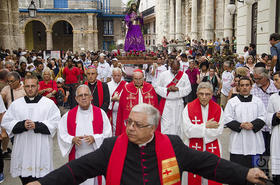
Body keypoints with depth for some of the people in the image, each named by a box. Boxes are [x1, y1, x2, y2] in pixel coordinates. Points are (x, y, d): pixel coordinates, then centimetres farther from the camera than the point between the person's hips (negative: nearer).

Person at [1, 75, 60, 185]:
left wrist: (36, 126, -18)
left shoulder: (49, 103, 1)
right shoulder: (16, 104, 8)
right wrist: (22, 125, -14)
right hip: (22, 150, 2)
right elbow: (6, 122, 2)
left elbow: (55, 122, -7)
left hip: (41, 149, -2)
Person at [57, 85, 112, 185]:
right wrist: (72, 139, -15)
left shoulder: (100, 113, 0)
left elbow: (108, 134, -3)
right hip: (76, 157, 1)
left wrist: (94, 138, -18)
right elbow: (61, 134, 4)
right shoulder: (69, 115, 4)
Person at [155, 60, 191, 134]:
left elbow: (188, 88, 0)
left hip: (178, 104, 1)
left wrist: (177, 89, -15)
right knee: (166, 124, -3)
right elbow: (157, 87, 2)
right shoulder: (164, 74, 0)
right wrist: (167, 89, -14)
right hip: (166, 104, -1)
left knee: (177, 123, 7)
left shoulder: (184, 75, 2)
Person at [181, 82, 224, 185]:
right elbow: (188, 130, -13)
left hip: (212, 149, 2)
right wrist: (206, 126, -11)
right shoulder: (188, 108, -5)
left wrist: (198, 130, -10)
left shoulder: (218, 109, 1)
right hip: (193, 149, -1)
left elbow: (218, 131, -7)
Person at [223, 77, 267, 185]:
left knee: (252, 166, 8)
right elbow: (227, 119, -2)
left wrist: (253, 125, -12)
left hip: (254, 140, 2)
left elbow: (263, 117, 5)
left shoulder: (258, 101, 9)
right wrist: (240, 125, -14)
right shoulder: (232, 102, 3)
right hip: (238, 141, -2)